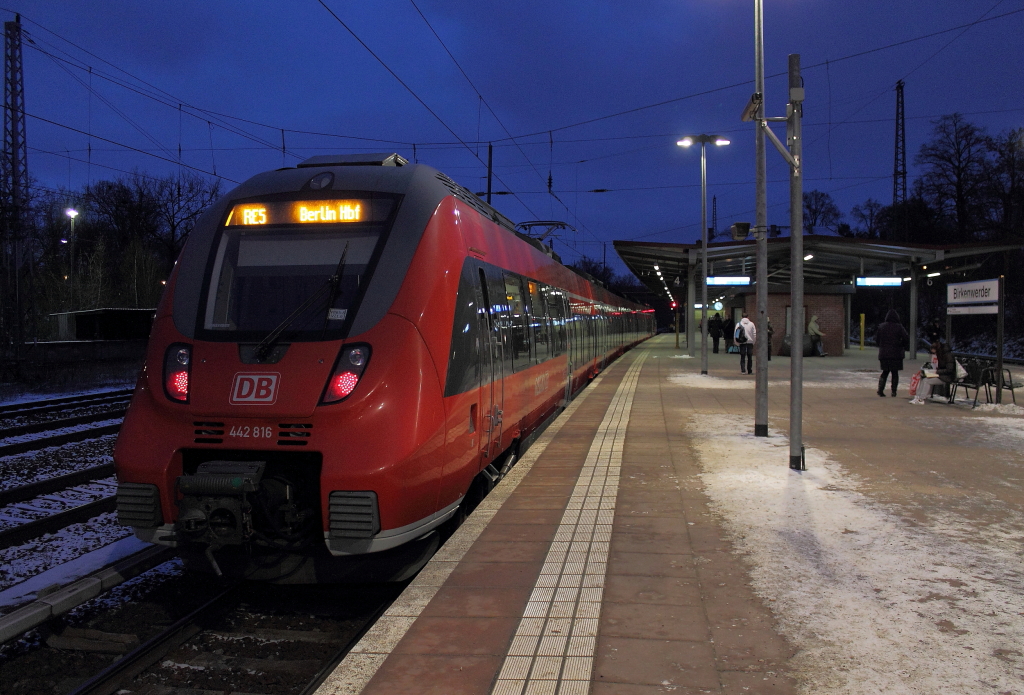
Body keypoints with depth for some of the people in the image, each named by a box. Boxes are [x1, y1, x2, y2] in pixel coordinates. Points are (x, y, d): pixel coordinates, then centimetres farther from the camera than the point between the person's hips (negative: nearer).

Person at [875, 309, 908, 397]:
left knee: (885, 372, 12)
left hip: (883, 354, 2)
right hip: (896, 354, -2)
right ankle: (893, 391, 6)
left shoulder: (881, 326, 0)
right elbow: (906, 338, -12)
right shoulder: (899, 327, -8)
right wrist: (900, 344, 6)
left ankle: (880, 389, -3)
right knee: (895, 373, 7)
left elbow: (876, 338, 3)